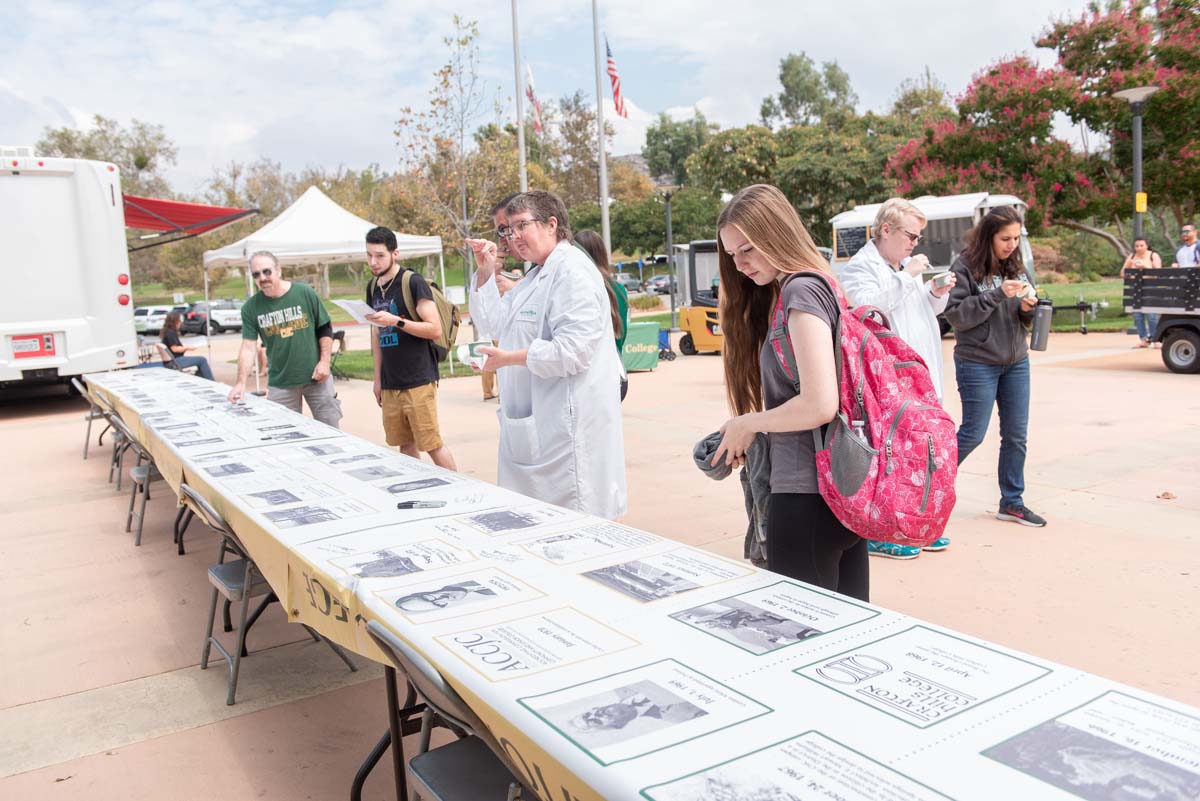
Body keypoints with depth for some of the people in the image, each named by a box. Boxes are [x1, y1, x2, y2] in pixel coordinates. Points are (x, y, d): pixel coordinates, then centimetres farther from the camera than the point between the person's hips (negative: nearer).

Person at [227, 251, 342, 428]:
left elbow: (325, 329, 1)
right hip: (279, 383, 1)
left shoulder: (305, 293, -6)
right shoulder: (251, 307, -2)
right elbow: (248, 347, -5)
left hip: (316, 378, -1)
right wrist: (241, 383, -15)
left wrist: (324, 361, -7)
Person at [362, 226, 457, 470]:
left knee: (432, 445, -5)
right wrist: (377, 378, 17)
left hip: (418, 381, -6)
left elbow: (435, 329, -13)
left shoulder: (413, 283, -9)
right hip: (390, 384, 6)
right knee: (405, 445, 9)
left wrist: (396, 321, -22)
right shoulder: (373, 288, 12)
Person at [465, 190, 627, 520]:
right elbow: (496, 322, 23)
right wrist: (486, 271, 13)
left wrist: (512, 358, -16)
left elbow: (573, 350, -23)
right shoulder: (537, 274, 17)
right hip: (538, 418, 10)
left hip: (567, 421, -10)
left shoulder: (572, 270, -15)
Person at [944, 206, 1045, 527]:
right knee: (973, 434, -1)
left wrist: (1027, 308, -8)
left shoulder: (1015, 266, 9)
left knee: (1016, 435, 9)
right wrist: (997, 295, -23)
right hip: (978, 363, -6)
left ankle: (1012, 502, 20)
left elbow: (1023, 319, 15)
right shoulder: (966, 266, -9)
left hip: (1017, 362, 6)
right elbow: (956, 314, -16)